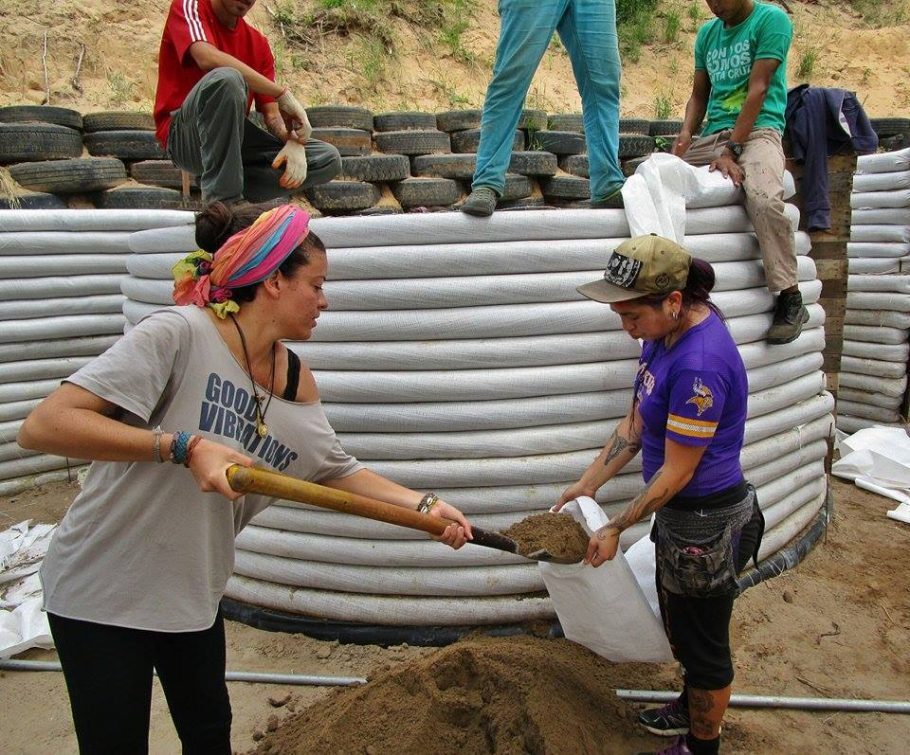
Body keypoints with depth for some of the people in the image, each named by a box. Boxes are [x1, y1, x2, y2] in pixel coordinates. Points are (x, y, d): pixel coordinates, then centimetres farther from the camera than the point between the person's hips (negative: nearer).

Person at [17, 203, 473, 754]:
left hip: (194, 590, 7)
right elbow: (44, 425, -31)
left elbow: (338, 471, 6)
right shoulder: (180, 332, -26)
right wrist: (185, 447, -37)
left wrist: (424, 505, -2)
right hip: (101, 590, -6)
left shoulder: (297, 382, -5)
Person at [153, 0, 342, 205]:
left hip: (235, 138, 5)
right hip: (184, 136, -5)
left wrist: (295, 142, -19)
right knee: (227, 78, -35)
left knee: (329, 159, -6)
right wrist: (283, 93, -24)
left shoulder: (258, 43, 12)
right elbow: (208, 58, -25)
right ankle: (222, 200, -28)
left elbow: (272, 114, 4)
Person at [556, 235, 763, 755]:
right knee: (678, 621, 29)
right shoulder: (666, 332, -3)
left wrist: (616, 529, -13)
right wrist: (589, 483, 7)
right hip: (681, 512, 10)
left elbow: (676, 473, -24)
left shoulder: (699, 364, -32)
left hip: (706, 523, -9)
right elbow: (637, 422, 5)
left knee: (703, 640, 14)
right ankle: (693, 708, 54)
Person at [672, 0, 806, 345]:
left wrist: (731, 150, -19)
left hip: (757, 129, -6)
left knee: (765, 200, -35)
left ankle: (791, 298, -23)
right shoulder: (707, 32, 18)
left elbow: (758, 89, -10)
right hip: (712, 134, 7)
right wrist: (686, 132, -4)